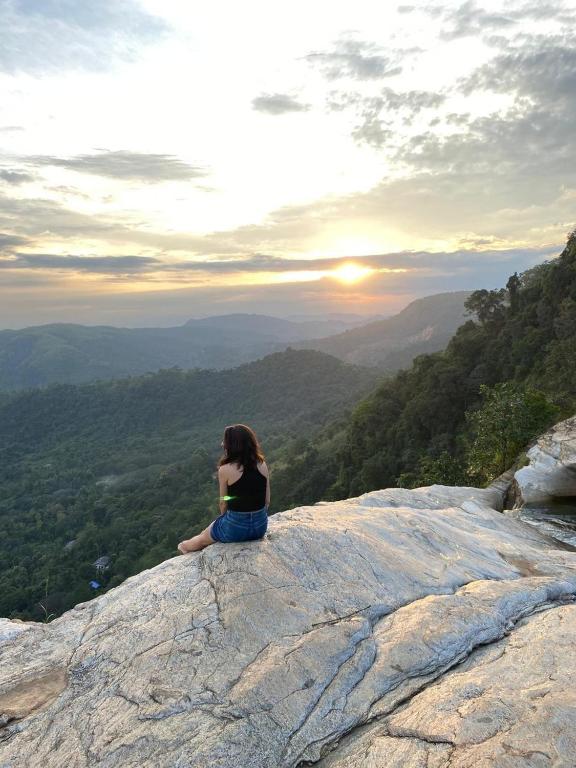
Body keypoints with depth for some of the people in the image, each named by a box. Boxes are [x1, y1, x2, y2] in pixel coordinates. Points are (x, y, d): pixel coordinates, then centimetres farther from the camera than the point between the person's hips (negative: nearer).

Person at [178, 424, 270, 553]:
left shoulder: (225, 470, -18)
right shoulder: (262, 465, -6)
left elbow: (223, 503, -7)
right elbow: (267, 501, 0)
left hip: (236, 528, -4)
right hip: (261, 526, 4)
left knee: (203, 537, 29)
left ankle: (187, 548, 56)